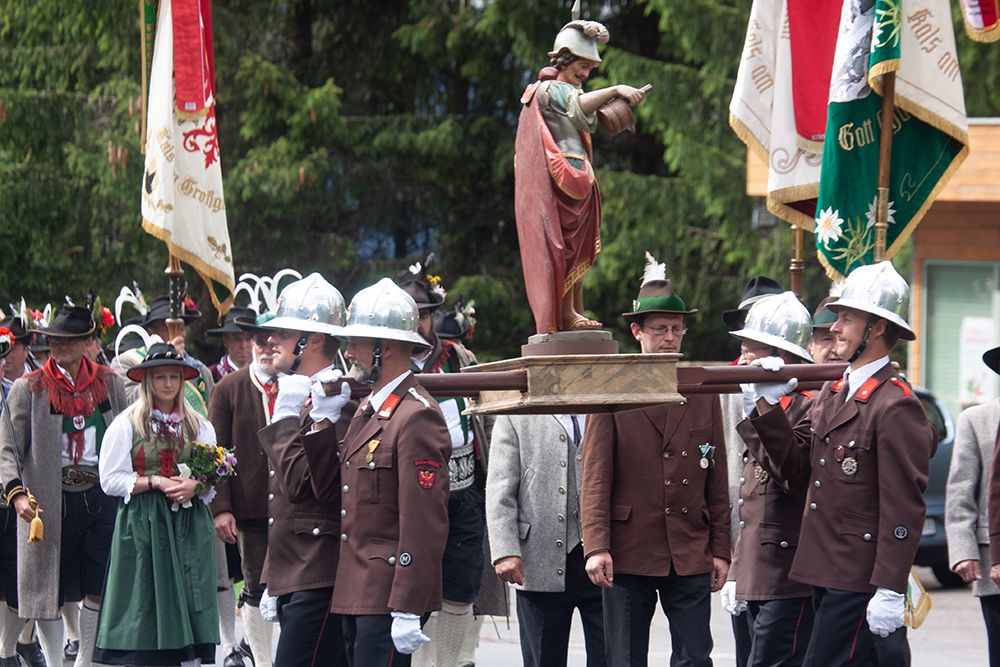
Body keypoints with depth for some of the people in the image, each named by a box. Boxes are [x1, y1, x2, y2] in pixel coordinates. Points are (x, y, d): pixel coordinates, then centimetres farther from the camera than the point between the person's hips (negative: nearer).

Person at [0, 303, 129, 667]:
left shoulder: (109, 383, 8)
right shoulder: (29, 388, 0)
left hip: (101, 497, 2)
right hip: (50, 501, -2)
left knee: (100, 590, 4)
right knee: (49, 591, 2)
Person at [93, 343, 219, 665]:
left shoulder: (200, 426, 13)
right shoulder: (126, 424, 2)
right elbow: (110, 480, -4)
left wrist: (194, 485, -8)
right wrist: (155, 483, -13)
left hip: (190, 526, 3)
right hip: (144, 526, -3)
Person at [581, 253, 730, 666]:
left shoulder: (703, 394, 11)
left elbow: (717, 480, 12)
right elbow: (595, 477, -4)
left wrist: (720, 549, 7)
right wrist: (596, 547, -13)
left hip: (691, 555, 2)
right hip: (629, 554, -2)